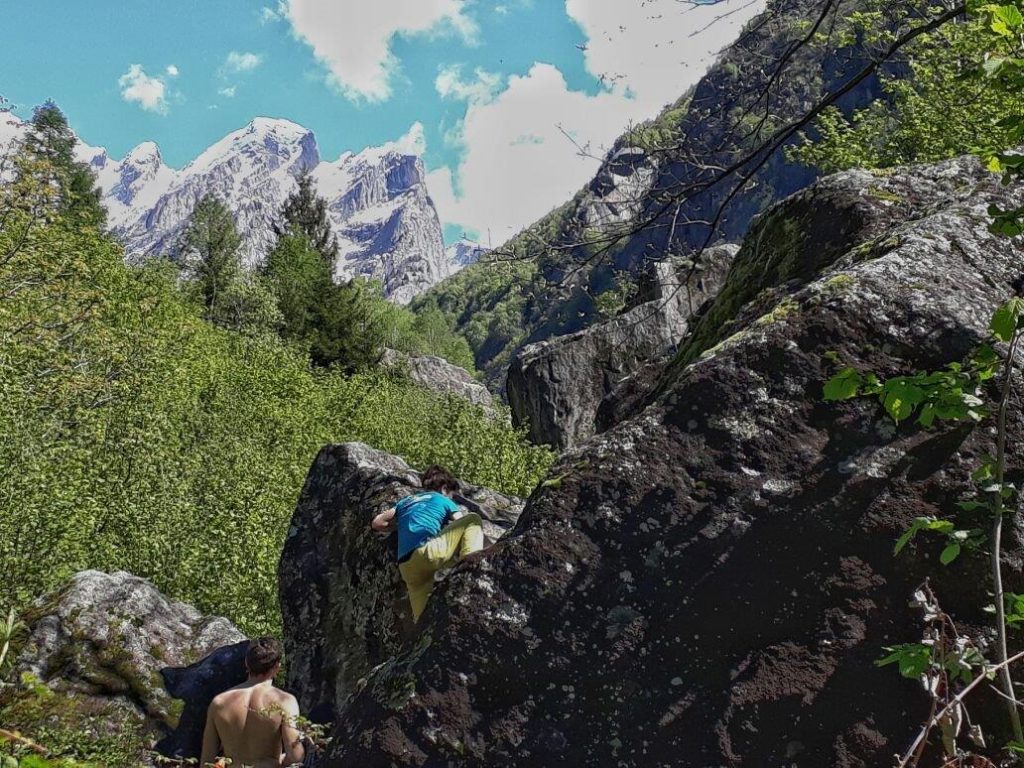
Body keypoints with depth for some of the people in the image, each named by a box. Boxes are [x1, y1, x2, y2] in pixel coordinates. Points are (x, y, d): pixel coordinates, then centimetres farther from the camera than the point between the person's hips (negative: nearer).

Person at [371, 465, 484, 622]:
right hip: (428, 553, -5)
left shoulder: (406, 501, 30)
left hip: (407, 568, 5)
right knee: (473, 518, 8)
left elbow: (377, 523, 29)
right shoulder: (443, 501, 18)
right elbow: (462, 523, 16)